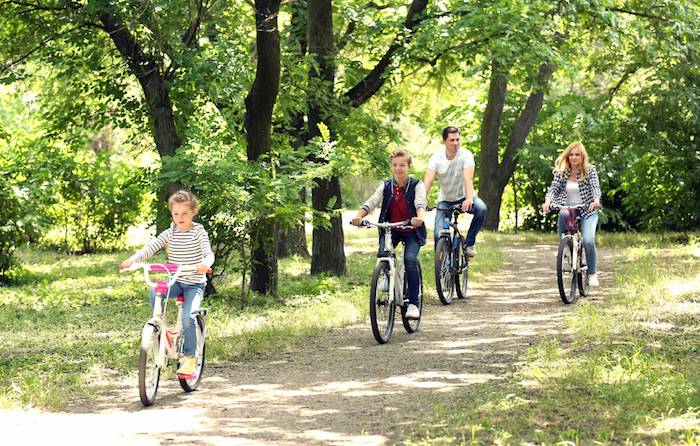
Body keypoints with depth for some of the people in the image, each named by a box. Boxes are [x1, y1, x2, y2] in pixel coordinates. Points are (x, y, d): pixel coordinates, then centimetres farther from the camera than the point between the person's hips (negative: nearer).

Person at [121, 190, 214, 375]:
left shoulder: (199, 232, -5)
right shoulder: (170, 233, 5)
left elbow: (209, 253, -17)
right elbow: (151, 247, -6)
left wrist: (205, 263, -42)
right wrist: (133, 259, -23)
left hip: (195, 284, -4)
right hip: (176, 281, 4)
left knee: (188, 316, -23)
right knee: (154, 291, -27)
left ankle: (189, 357, -9)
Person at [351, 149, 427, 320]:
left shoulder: (417, 185, -7)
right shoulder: (386, 186, 1)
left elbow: (420, 203, -27)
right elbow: (371, 202, -14)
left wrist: (420, 218, -50)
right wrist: (358, 216, -34)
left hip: (411, 231, -3)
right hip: (390, 230, 3)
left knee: (410, 258, -26)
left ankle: (413, 303, -18)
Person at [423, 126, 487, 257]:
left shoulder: (465, 155, -18)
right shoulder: (437, 157, -13)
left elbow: (468, 178, -32)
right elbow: (428, 181, -23)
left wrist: (469, 198, -50)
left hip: (463, 197, -1)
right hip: (445, 200, 1)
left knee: (482, 209, -33)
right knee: (439, 235, -16)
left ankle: (468, 243, -14)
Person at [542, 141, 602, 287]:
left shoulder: (590, 171, -3)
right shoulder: (561, 172, 3)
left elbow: (596, 187, -16)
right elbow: (554, 188, -7)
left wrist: (596, 200, -38)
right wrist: (548, 201, -28)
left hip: (587, 211, -4)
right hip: (567, 209, 4)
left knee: (588, 241, -21)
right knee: (563, 215, -30)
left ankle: (592, 274, -5)